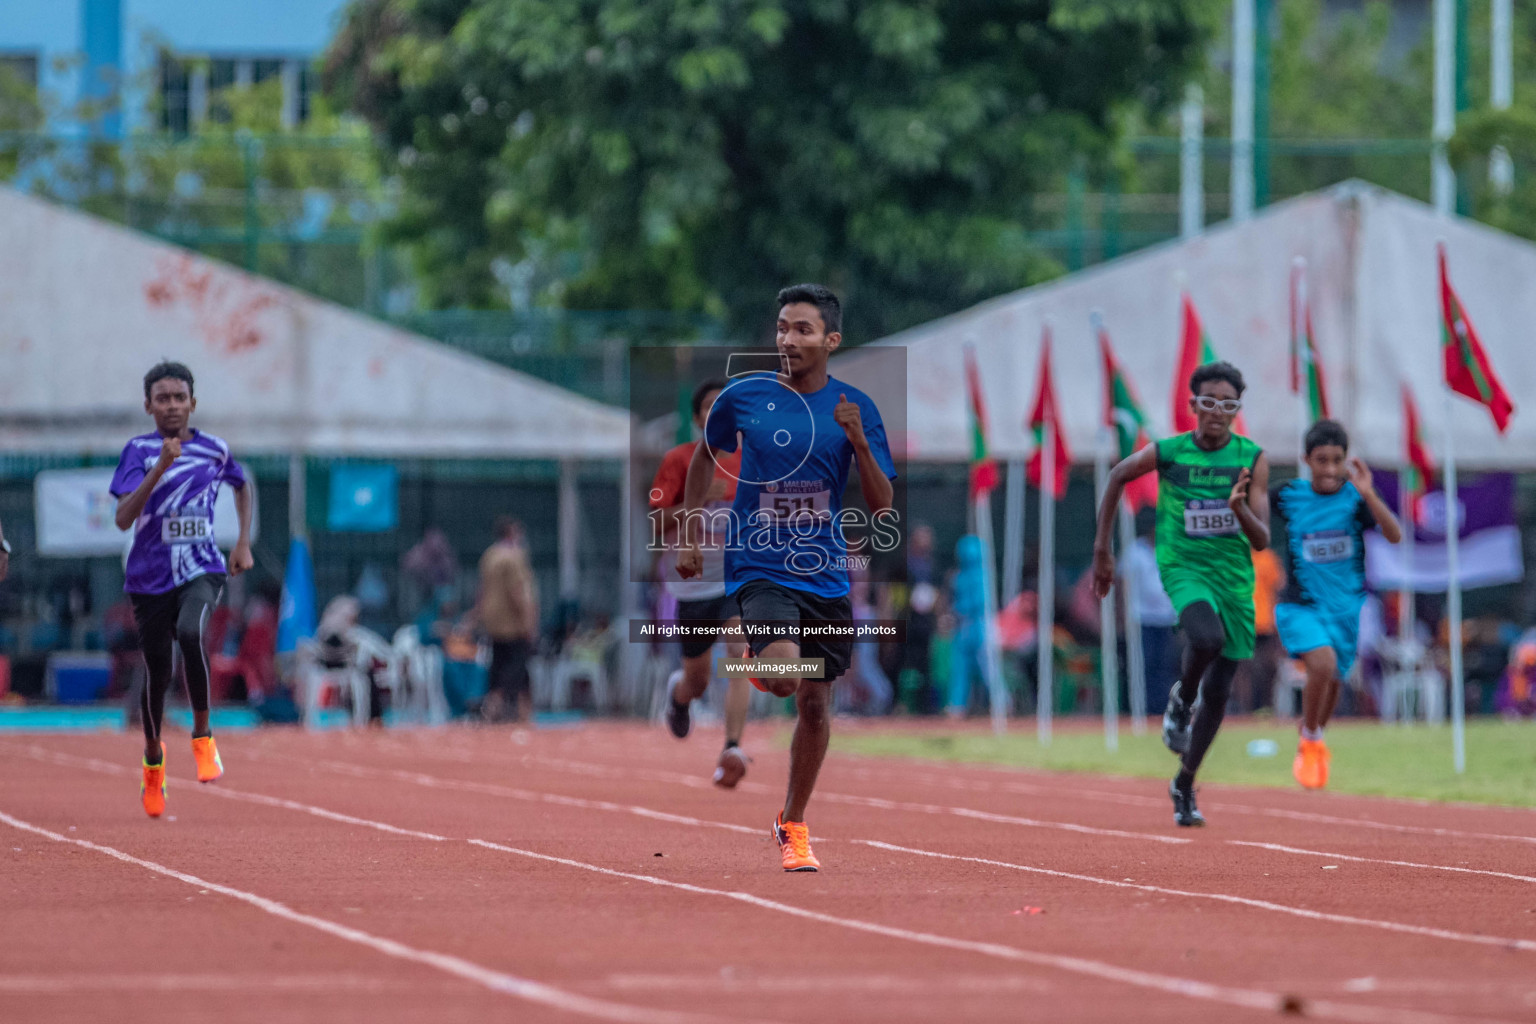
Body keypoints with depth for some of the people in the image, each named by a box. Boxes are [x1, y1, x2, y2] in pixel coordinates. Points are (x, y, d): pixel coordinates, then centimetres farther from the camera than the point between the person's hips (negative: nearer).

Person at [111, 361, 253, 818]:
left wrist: (243, 543, 16)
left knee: (190, 632, -31)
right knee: (158, 671, 6)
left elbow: (244, 485, 25)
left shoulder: (214, 450, 3)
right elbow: (124, 518, -17)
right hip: (150, 575, 0)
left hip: (201, 570, 0)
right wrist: (160, 468, -26)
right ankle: (153, 755, 36)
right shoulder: (138, 451, -5)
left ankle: (202, 736, -15)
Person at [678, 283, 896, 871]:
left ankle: (793, 827, 28)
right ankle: (755, 657, 13)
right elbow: (706, 455, 16)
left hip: (826, 574, 3)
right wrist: (690, 535, 12)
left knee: (816, 703, 8)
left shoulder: (855, 409, -1)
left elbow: (883, 508, -3)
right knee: (783, 676, -26)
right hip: (760, 567, -3)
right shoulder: (743, 397, -3)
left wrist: (860, 443, -19)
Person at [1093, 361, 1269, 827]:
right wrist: (1102, 547, 14)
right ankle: (1181, 700, -2)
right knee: (1207, 637, -35)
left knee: (1218, 691, 8)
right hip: (1184, 566, -3)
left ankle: (1185, 784, 28)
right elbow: (1117, 477, 12)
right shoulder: (1166, 453, -7)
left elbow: (1261, 540, -7)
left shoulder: (1253, 460, -5)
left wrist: (1240, 509, -28)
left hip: (1235, 575, 3)